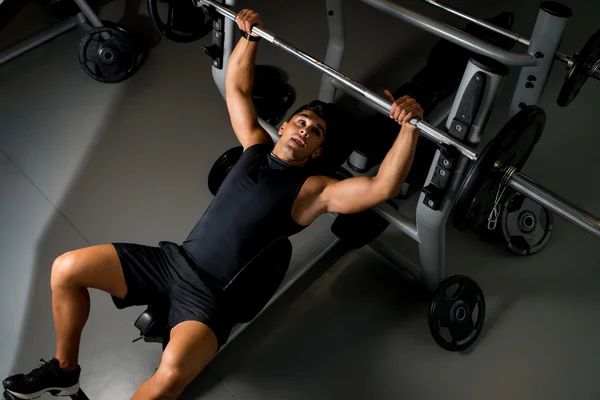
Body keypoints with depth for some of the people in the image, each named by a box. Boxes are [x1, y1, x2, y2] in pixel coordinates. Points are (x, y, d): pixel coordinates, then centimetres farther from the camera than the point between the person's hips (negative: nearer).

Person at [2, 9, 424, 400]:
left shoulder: (314, 189, 1)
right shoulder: (256, 145, 15)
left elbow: (383, 187, -13)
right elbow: (236, 86, 25)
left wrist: (409, 127, -22)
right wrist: (250, 36, 15)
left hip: (212, 293, -5)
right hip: (174, 258, 6)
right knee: (67, 268, -5)